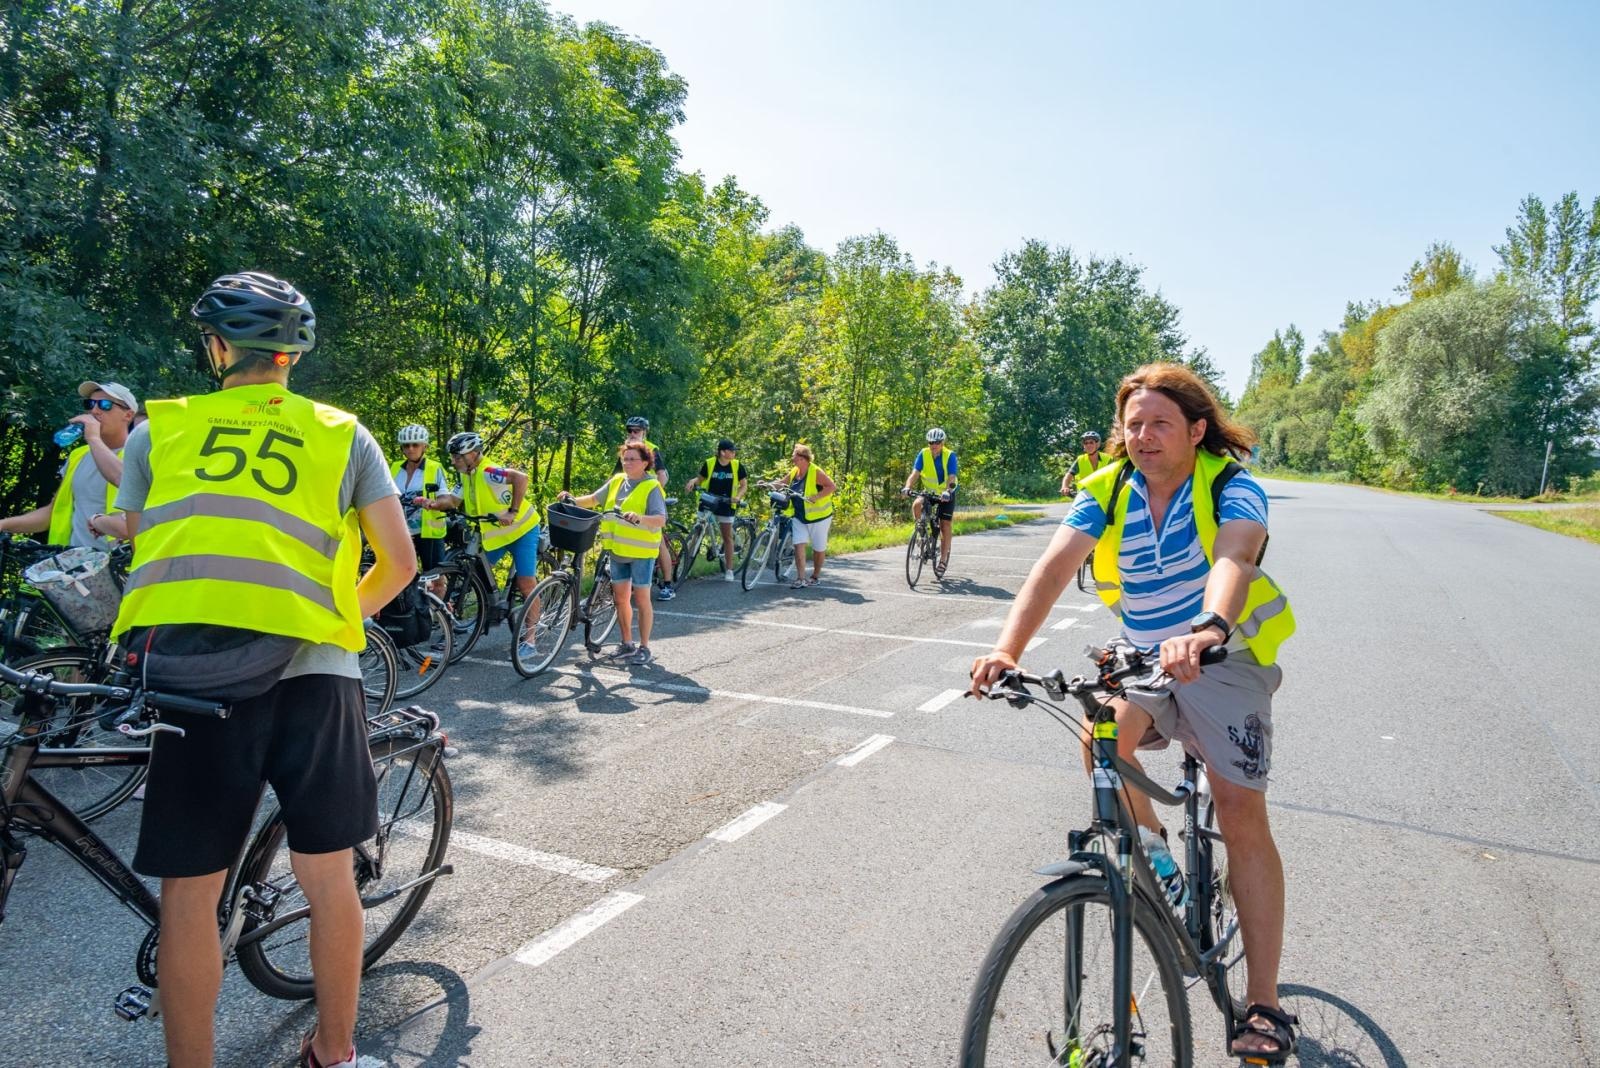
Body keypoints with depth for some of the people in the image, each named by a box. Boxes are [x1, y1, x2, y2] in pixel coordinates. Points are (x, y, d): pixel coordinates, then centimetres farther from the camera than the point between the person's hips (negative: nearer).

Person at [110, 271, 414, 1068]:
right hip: (311, 671, 1)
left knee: (189, 893, 13)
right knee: (329, 878, 15)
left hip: (189, 674, 0)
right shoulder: (343, 434, 11)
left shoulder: (157, 431, 12)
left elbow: (139, 550, 15)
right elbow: (400, 563, 8)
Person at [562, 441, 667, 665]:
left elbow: (661, 519, -22)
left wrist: (640, 518, -39)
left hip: (641, 551, -6)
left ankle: (644, 648, 11)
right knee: (620, 597, 12)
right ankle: (626, 644, 25)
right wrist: (574, 501, 0)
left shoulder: (651, 487, -11)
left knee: (641, 598, 1)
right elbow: (595, 499, 16)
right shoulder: (616, 481, 8)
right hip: (618, 549, 6)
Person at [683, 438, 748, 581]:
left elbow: (744, 484, 5)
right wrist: (693, 481, -15)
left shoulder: (736, 465, -3)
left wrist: (738, 496, -12)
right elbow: (700, 478, 7)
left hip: (726, 505, 1)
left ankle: (729, 570, 12)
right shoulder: (709, 463, -7)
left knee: (727, 537, 5)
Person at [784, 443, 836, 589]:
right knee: (799, 545, -7)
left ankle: (815, 577, 25)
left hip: (817, 516, -5)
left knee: (819, 548, 8)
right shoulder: (794, 472, 3)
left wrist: (815, 497, -30)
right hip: (799, 516, 6)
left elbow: (832, 486, -23)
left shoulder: (816, 472, -17)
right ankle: (801, 579, -8)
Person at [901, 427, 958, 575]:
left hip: (946, 495, -2)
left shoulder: (950, 456, -20)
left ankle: (943, 560, 3)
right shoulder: (923, 454, -13)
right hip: (929, 491, 2)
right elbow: (915, 473, -22)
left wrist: (947, 492, -50)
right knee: (916, 505, -29)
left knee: (945, 526, -6)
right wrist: (907, 486, -41)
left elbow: (951, 478, -31)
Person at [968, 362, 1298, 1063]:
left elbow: (1233, 559, -40)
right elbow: (1055, 566, -24)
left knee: (1242, 817, -9)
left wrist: (1207, 630, -62)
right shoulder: (1106, 492, -9)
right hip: (1143, 656, 4)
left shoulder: (1232, 487, -19)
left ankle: (1264, 1005, 4)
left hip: (1225, 657, -3)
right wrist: (1007, 649, -40)